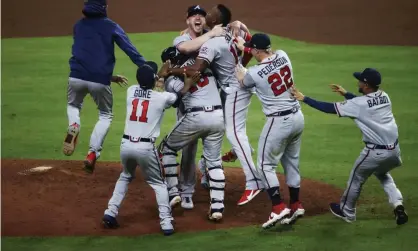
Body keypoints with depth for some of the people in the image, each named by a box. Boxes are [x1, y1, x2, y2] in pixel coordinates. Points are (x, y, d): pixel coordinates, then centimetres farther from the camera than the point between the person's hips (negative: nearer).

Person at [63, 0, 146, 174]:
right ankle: (93, 153, 3)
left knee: (73, 105, 33)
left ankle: (73, 127, -1)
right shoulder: (111, 27, 2)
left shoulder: (78, 26, 13)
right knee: (105, 115, 21)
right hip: (100, 81, -2)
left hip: (77, 77, 2)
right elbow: (131, 51, -7)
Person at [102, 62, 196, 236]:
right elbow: (182, 93, 14)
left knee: (125, 176, 29)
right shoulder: (162, 97, -3)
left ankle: (111, 212, 17)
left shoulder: (130, 91, 6)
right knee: (158, 183, 14)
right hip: (146, 148, -4)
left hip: (126, 145, 4)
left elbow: (144, 85, 29)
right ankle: (166, 222, 2)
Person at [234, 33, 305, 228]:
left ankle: (279, 208, -6)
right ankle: (296, 206, 26)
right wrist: (244, 46, 29)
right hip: (298, 117, 7)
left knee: (266, 164, 4)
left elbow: (242, 81, 9)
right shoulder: (283, 56, -1)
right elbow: (268, 54, 25)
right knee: (291, 162, 19)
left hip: (279, 121, -7)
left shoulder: (255, 73, -16)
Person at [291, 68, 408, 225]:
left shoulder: (358, 104, -15)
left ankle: (347, 212, 37)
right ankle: (398, 205, 15)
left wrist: (304, 99, -6)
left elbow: (330, 108, -12)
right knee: (382, 174, 33)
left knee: (357, 178, 19)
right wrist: (345, 94, 25)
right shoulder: (384, 97, 5)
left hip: (376, 152, -6)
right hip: (394, 150, 6)